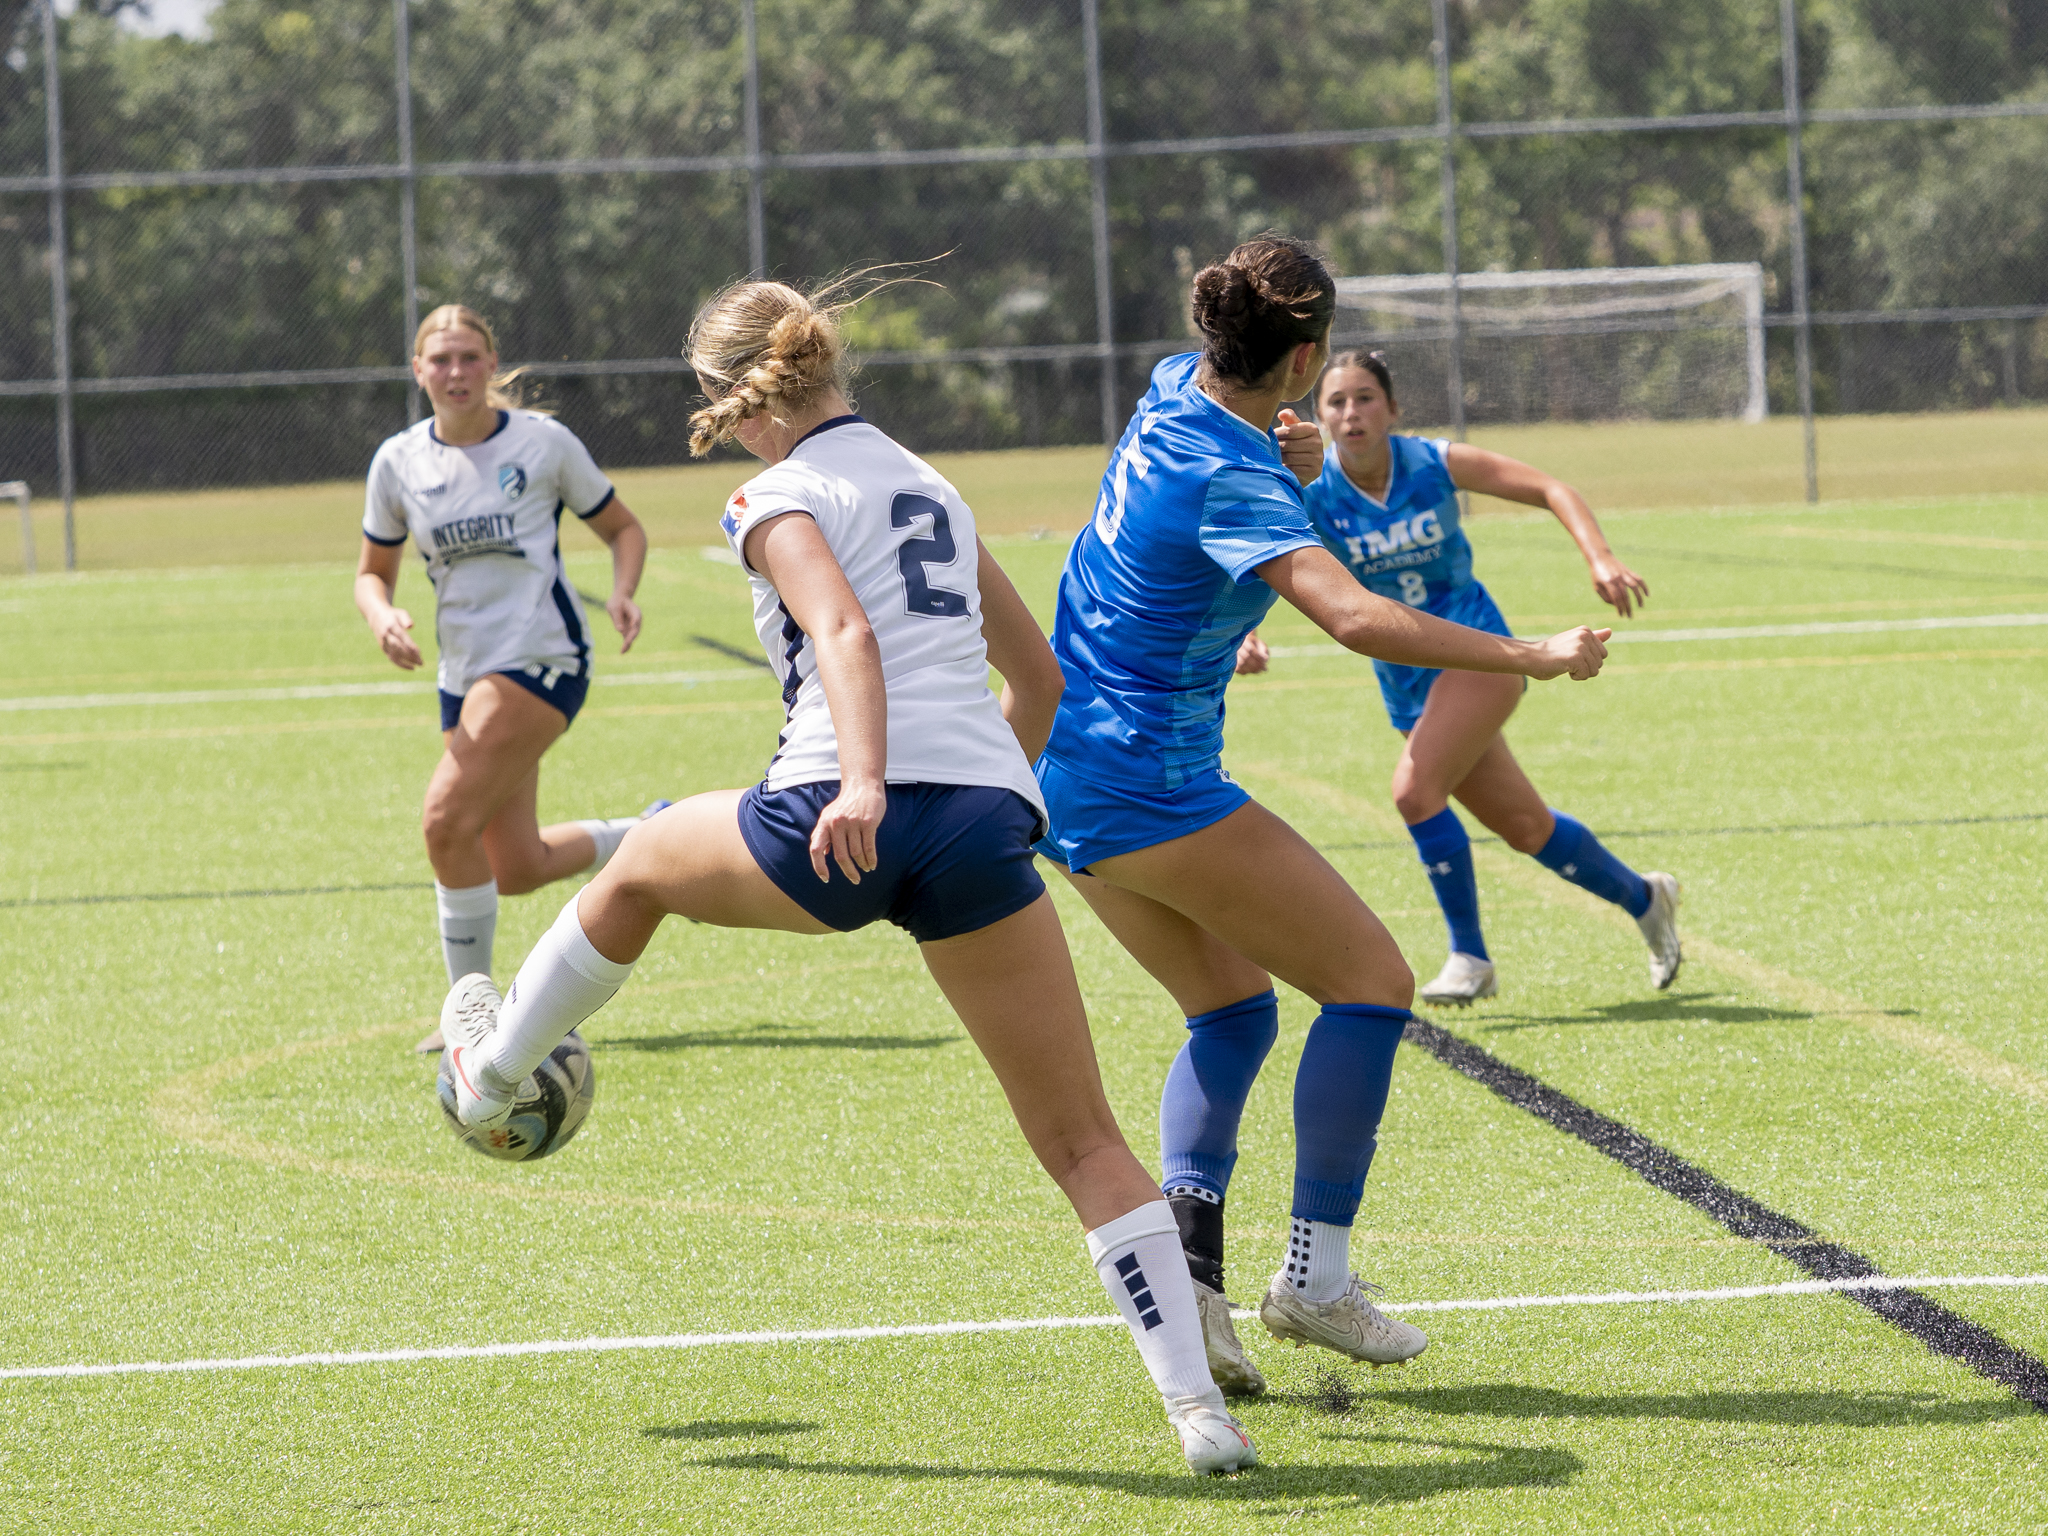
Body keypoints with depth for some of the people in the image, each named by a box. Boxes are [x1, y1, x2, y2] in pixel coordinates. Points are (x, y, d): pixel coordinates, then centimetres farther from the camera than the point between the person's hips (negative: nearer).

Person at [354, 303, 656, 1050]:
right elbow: (373, 570, 14)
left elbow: (623, 528, 7)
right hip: (465, 672, 6)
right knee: (515, 869, 9)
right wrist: (384, 617, -9)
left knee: (448, 820, -20)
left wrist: (621, 594, -13)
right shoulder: (399, 462, 5)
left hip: (542, 655, -6)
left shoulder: (543, 442, -4)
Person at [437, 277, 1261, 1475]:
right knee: (1084, 1141, 3)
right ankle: (1200, 1407, -9)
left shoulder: (784, 497, 6)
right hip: (989, 817, 5)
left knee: (640, 867, 29)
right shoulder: (930, 486, 27)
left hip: (851, 819, -5)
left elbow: (848, 631, -14)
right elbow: (1039, 677, 32)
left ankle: (494, 1073, 49)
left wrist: (866, 784, -28)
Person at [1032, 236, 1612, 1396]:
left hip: (1068, 777, 10)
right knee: (1371, 980, -2)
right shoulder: (1227, 480, -23)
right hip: (1156, 789, -10)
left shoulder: (1178, 389, 4)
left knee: (1235, 1009, 18)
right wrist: (1528, 658, -38)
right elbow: (1356, 616, -37)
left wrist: (1297, 462, 7)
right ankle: (1316, 1277, -3)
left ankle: (1184, 1260, 1)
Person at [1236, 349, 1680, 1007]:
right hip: (1406, 681, 3)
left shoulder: (1435, 464, -13)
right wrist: (1241, 635, -43)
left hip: (1478, 653, -3)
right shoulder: (1308, 496, -12)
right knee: (1527, 830, 11)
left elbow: (1551, 489, -6)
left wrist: (1600, 559, -21)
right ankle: (1642, 897, 37)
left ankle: (1469, 955, -8)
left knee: (1415, 790, -24)